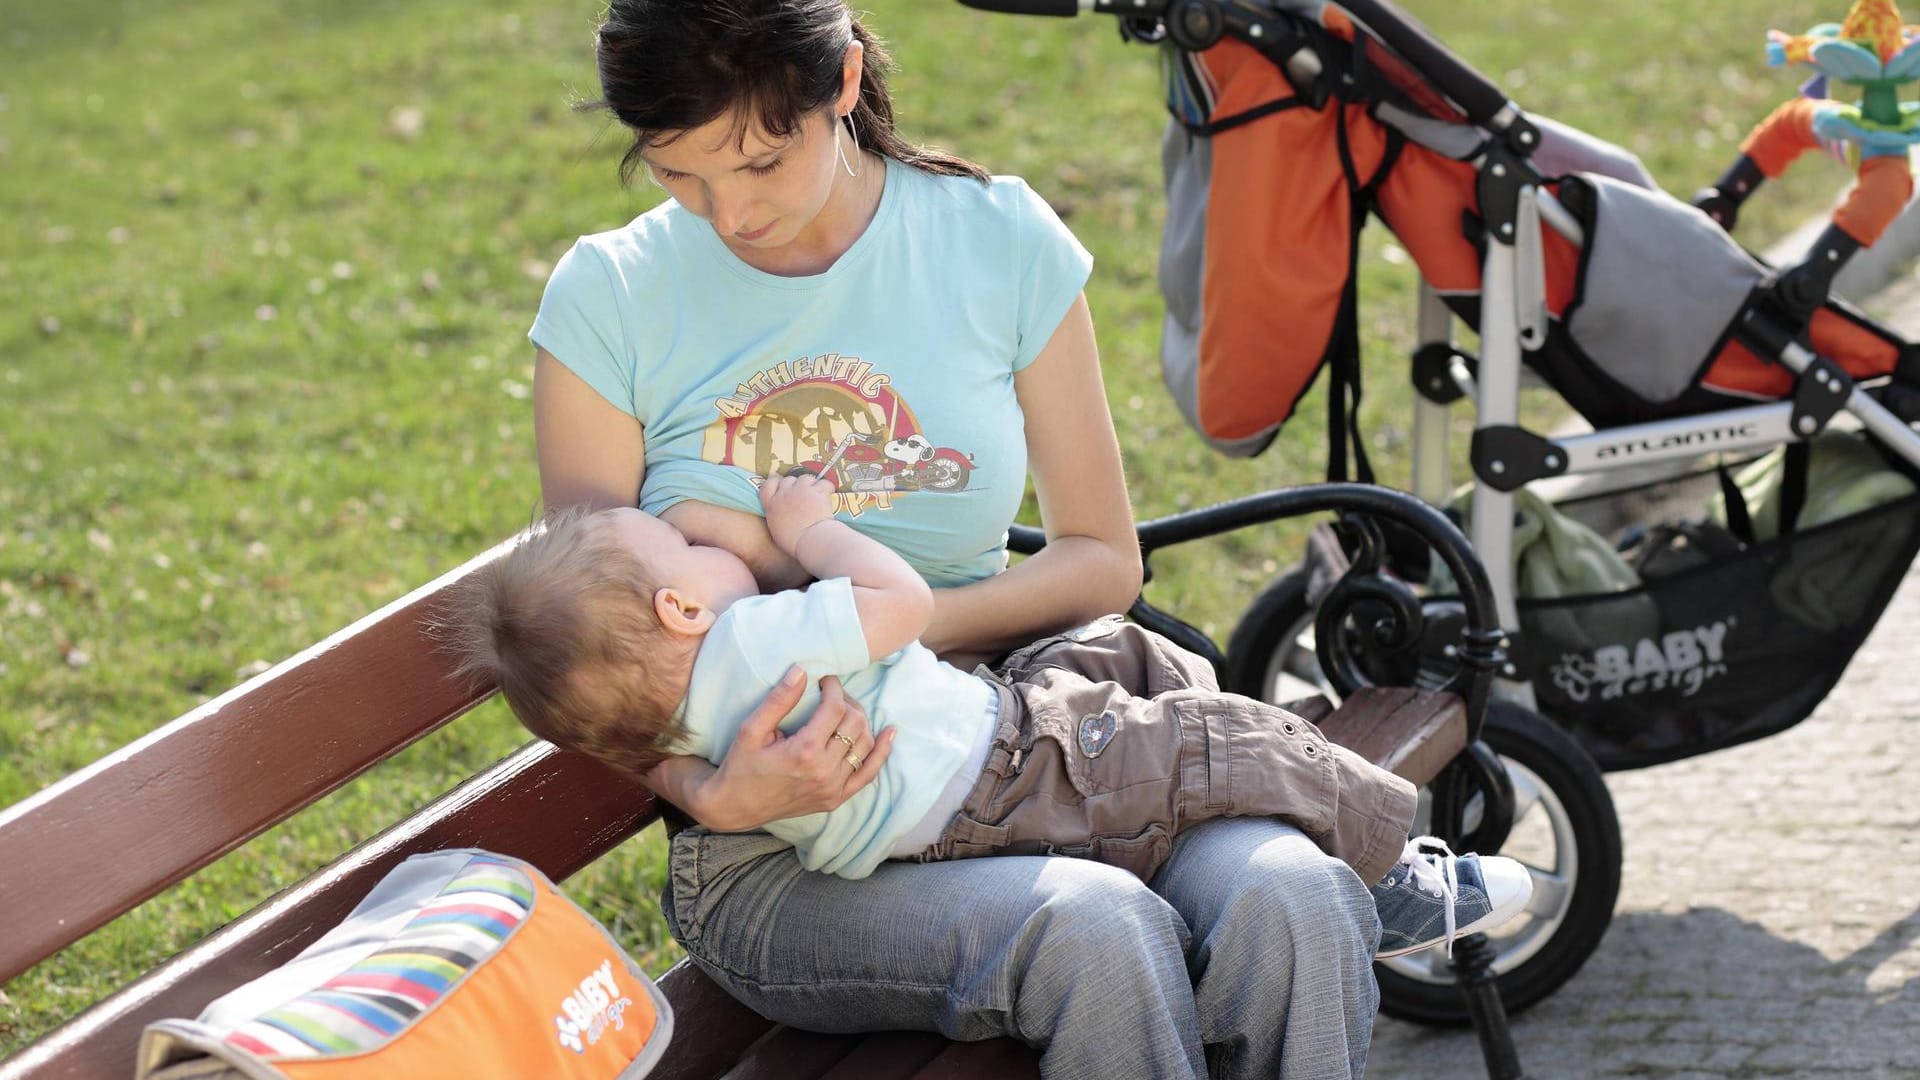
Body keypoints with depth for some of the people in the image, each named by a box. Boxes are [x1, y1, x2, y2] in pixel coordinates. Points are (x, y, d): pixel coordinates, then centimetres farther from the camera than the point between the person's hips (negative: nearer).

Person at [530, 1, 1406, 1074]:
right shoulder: (605, 299, -2)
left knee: (1291, 905, -29)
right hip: (770, 859, -2)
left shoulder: (1000, 238, 3)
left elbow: (1105, 561, 7)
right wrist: (717, 796, -22)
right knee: (1097, 931, -34)